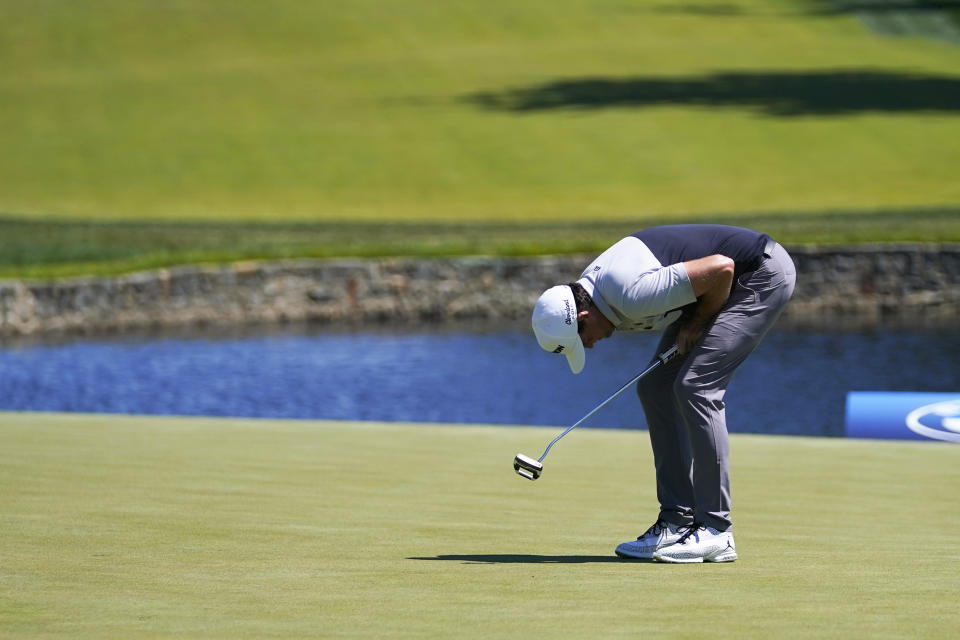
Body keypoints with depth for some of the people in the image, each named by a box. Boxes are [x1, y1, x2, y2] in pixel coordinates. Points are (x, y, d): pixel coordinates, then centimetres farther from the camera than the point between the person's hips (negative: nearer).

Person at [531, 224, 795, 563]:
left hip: (763, 272, -10)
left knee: (696, 389, -19)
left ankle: (716, 531, -15)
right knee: (655, 388, 5)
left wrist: (697, 324, -16)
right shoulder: (587, 287, -2)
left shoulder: (630, 295, -32)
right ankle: (679, 521, 7)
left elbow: (721, 267, -32)